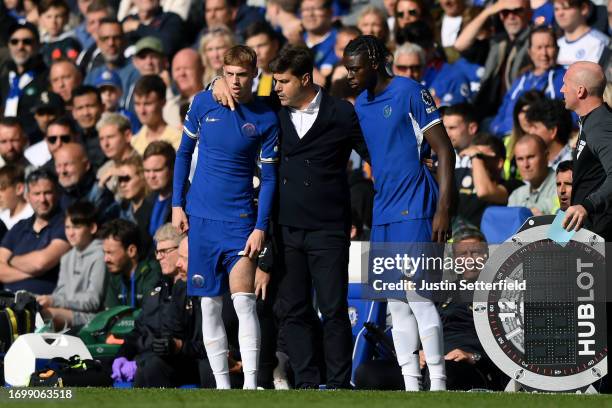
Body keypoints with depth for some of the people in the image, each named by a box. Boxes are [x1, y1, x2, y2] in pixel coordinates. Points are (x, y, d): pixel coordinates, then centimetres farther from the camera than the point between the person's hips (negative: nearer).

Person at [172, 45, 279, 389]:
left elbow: (269, 177, -2)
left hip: (241, 219, -3)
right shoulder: (204, 103, 1)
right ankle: (222, 384, 12)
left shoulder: (266, 118, -4)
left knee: (243, 299, -14)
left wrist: (261, 227, -10)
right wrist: (177, 204, 8)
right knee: (210, 304, 5)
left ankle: (251, 384, -14)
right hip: (201, 218, 3)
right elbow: (185, 152, 13)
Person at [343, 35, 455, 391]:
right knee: (397, 304, 6)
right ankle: (411, 387, 9)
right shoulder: (361, 104, 14)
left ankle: (438, 385, -8)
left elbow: (445, 152, -11)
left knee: (418, 295, -12)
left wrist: (443, 210, -17)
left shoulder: (409, 92, -9)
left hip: (415, 209, -8)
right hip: (384, 212, 8)